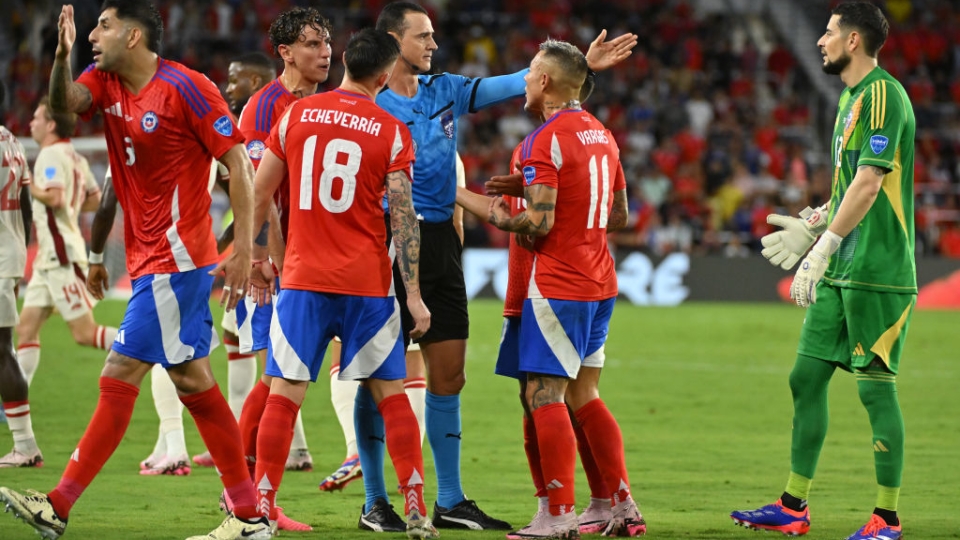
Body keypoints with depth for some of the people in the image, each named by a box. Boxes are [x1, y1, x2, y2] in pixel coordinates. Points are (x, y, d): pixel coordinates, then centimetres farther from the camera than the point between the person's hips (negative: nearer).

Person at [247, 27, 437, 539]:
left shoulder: (296, 114, 3)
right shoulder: (392, 132, -3)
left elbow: (260, 193, 6)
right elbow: (403, 217, -6)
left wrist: (258, 254, 19)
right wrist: (414, 295, -4)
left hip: (303, 279, 1)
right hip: (367, 284, -1)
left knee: (284, 393, 3)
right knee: (390, 394, 7)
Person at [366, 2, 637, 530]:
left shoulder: (443, 90, 12)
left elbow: (511, 85, 13)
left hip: (439, 244, 6)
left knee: (448, 376, 7)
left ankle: (450, 502, 14)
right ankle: (375, 501, 6)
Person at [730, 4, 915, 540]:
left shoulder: (883, 95, -14)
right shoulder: (851, 97, 17)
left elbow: (869, 183, -23)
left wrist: (824, 248, -26)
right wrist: (811, 227, 28)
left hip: (877, 270, -10)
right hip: (841, 272, 10)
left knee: (876, 386, -5)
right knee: (806, 378, 10)